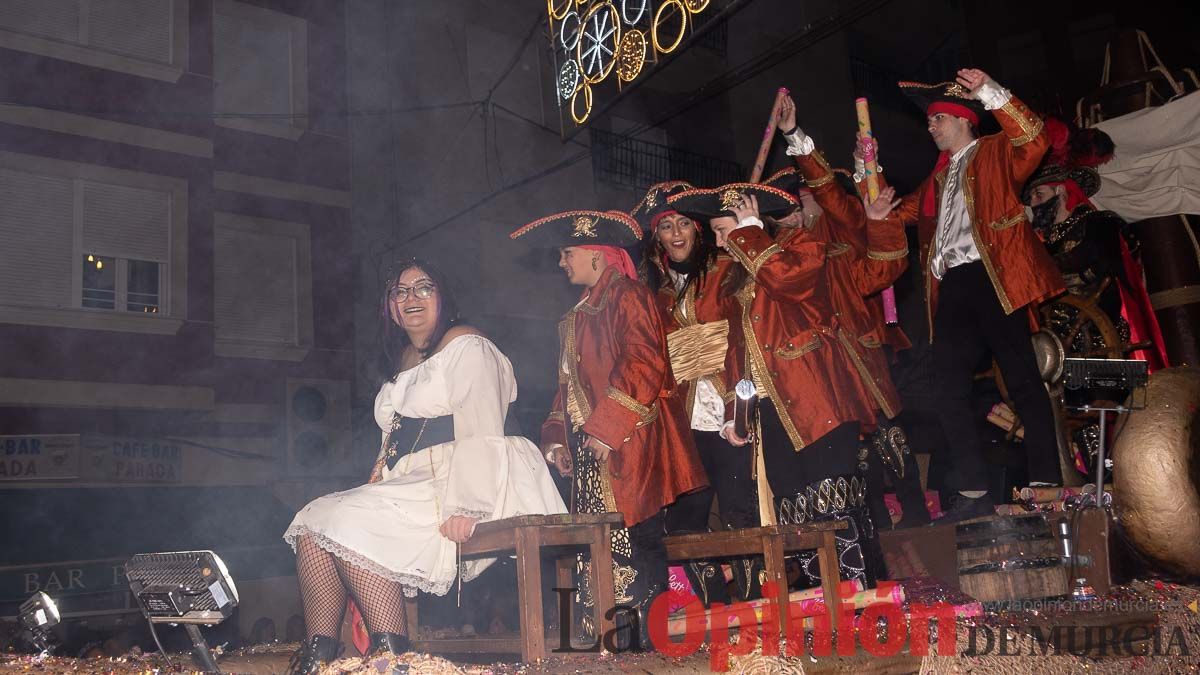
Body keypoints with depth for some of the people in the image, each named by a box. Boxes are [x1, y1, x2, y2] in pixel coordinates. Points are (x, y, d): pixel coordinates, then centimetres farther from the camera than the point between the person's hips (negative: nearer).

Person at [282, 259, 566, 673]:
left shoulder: (467, 348, -5)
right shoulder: (403, 359, 23)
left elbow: (480, 435, -17)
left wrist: (464, 508, -26)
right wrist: (380, 475, 7)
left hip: (448, 486, -9)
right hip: (407, 485, 9)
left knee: (349, 525, -25)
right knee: (313, 524, -7)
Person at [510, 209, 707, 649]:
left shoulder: (627, 296, -4)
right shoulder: (579, 315, 24)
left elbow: (643, 364, -17)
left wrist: (606, 428, -19)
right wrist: (558, 439, 13)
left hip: (627, 448, -9)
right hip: (592, 451, 9)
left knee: (633, 545, -9)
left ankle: (649, 638, -1)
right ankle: (614, 644, 10)